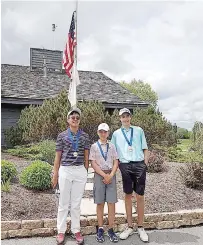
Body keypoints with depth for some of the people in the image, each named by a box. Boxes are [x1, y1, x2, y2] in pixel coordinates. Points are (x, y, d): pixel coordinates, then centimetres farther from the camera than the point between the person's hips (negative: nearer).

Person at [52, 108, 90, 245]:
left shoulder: (85, 136, 5)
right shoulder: (62, 136, 2)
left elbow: (86, 157, 9)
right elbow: (58, 157, 5)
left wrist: (86, 172, 9)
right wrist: (55, 174, 4)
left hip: (80, 171, 1)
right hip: (65, 171, -1)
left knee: (76, 203, 9)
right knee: (63, 203, 8)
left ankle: (76, 230, 23)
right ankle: (61, 231, 21)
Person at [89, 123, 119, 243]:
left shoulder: (112, 146, 7)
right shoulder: (94, 146, 1)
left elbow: (116, 162, 4)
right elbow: (93, 163, -5)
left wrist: (110, 176, -10)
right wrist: (104, 175, -13)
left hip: (111, 176, 2)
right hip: (99, 175, -1)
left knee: (111, 203, 1)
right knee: (100, 203, 5)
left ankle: (111, 230, 11)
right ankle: (100, 229, 16)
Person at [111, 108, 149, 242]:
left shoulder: (139, 130, 7)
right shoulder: (116, 133, 8)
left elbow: (145, 149, 8)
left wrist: (145, 164, -1)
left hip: (139, 165, -1)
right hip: (125, 166, 1)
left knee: (140, 196, 4)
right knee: (128, 196, 9)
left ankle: (141, 227, 18)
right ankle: (129, 227, 21)